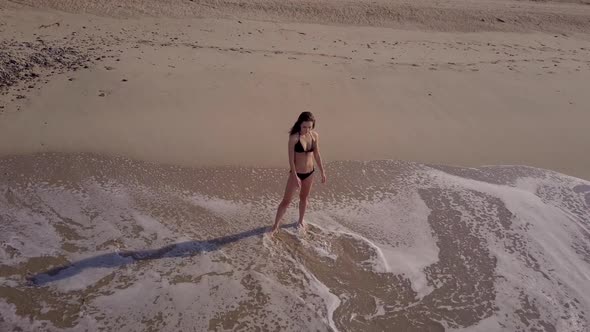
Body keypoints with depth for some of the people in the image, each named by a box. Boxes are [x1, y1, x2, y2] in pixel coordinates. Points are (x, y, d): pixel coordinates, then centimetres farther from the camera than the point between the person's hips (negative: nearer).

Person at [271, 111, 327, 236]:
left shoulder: (315, 136, -7)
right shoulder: (294, 137, -21)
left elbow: (317, 155, 4)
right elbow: (291, 158, -18)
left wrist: (322, 172, 9)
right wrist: (295, 176, -19)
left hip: (310, 173, 4)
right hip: (296, 173, -4)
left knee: (304, 198, 22)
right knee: (286, 201, 3)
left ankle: (301, 221, 44)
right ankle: (275, 226, 18)